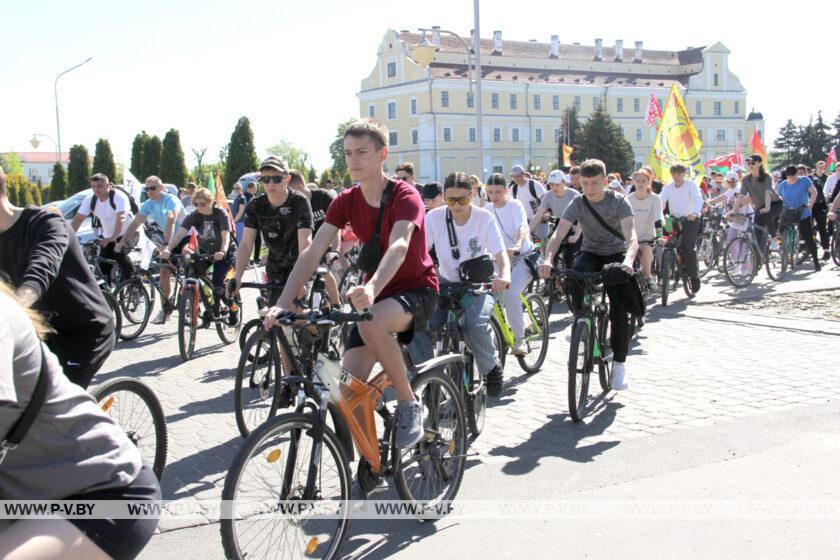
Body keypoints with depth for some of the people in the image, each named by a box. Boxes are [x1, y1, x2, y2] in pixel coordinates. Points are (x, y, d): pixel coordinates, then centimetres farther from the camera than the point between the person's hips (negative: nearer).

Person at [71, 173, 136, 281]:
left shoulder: (119, 197, -23)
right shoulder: (89, 200, -6)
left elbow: (121, 218, -36)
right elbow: (78, 219, -10)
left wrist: (112, 238, -50)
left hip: (128, 234, -5)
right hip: (107, 237, 5)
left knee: (119, 253, -30)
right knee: (103, 269, -3)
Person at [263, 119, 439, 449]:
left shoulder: (405, 196, -17)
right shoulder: (346, 202, -2)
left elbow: (399, 245, -36)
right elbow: (313, 252, -12)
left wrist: (372, 289, -56)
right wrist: (283, 303, -27)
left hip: (417, 289, -5)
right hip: (372, 296, 5)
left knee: (371, 324, -38)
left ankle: (409, 405, -17)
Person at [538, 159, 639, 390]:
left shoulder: (619, 202, -18)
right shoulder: (578, 204, -12)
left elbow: (631, 235, -31)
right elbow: (558, 234, -22)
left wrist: (628, 259, -52)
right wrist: (548, 259, -42)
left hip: (616, 254, -2)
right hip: (590, 252, 2)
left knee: (619, 308, -16)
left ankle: (619, 363, -3)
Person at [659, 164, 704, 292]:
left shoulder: (691, 185, -6)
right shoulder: (668, 187, 4)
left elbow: (698, 199, -21)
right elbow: (661, 201, -9)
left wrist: (694, 213, -40)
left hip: (690, 219, -4)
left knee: (689, 247, -17)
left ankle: (694, 276, -5)